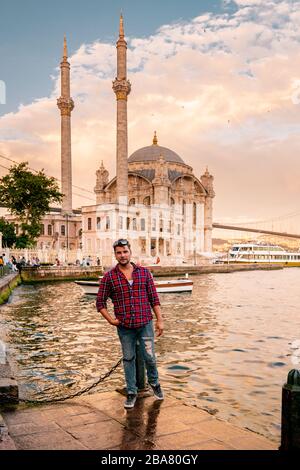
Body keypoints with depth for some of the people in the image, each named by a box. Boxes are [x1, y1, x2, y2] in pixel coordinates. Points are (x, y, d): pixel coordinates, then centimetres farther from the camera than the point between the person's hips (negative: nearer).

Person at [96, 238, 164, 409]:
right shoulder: (109, 277, -3)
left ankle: (154, 383, 36)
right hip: (124, 327, 0)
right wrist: (111, 320, -5)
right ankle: (132, 392, 27)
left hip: (145, 323, 0)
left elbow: (154, 298, 3)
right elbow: (100, 302, 4)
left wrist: (160, 320, -1)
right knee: (129, 359, 10)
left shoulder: (144, 272, 1)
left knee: (150, 357, 6)